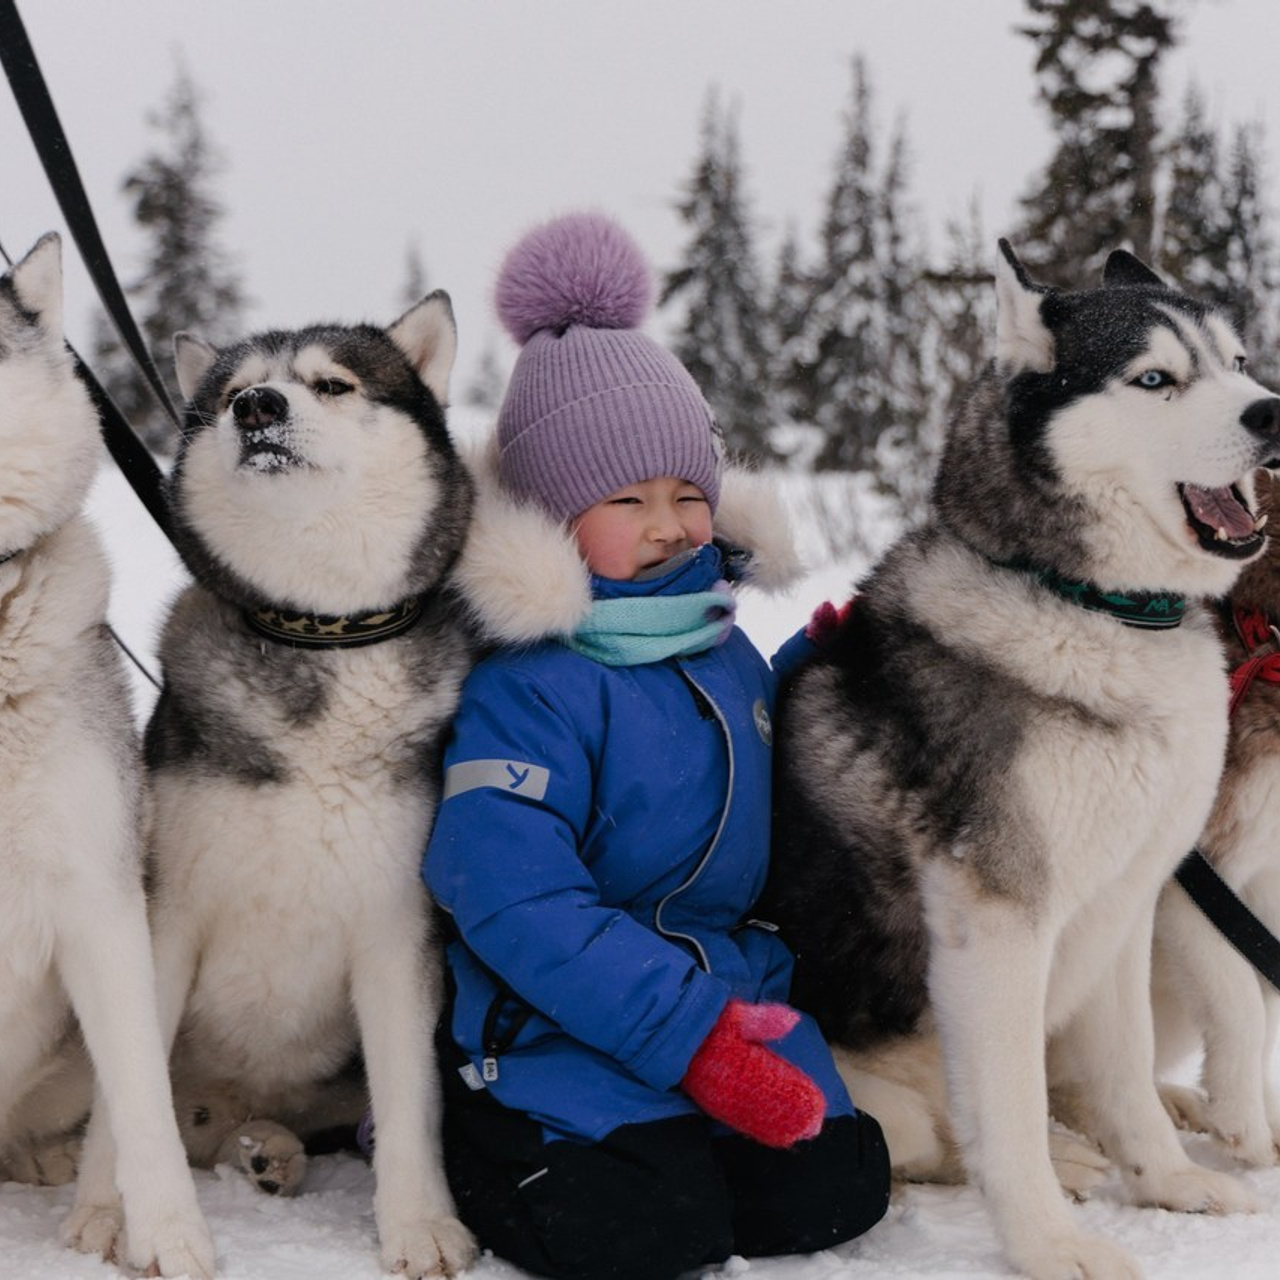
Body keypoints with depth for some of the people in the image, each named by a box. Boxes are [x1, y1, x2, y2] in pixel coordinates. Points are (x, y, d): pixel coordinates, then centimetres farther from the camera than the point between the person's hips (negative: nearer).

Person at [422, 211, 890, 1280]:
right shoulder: (523, 690, -14)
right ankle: (478, 1146, 3)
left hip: (737, 987, 7)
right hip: (562, 1022, -7)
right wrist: (690, 1038, -27)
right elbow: (518, 902, -22)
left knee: (833, 1189, -14)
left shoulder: (729, 654, 12)